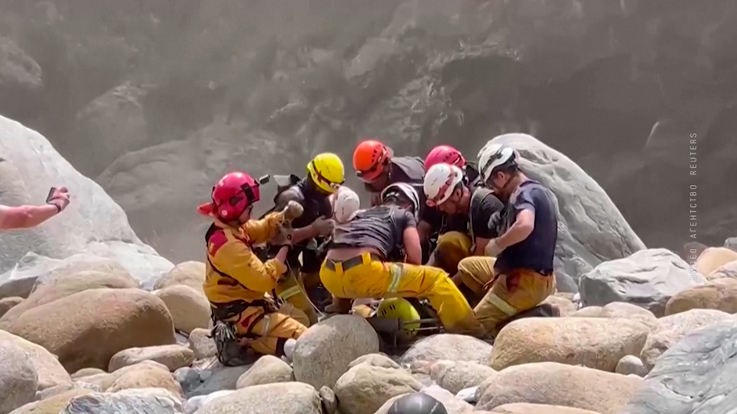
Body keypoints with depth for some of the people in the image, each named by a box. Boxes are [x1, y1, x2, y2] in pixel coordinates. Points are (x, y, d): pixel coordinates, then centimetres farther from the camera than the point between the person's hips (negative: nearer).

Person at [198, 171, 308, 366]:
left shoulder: (232, 228, 2)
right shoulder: (229, 245, -28)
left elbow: (263, 229, 10)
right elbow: (263, 280, -30)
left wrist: (285, 216, -10)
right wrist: (285, 247, -23)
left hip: (243, 305, 10)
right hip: (241, 316, -10)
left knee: (300, 318, 23)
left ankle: (245, 341, 14)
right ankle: (244, 343, -7)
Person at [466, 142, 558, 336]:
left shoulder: (524, 194, -18)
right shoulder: (534, 191, 13)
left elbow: (525, 225, -38)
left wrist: (498, 243, -23)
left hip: (525, 279, -11)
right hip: (531, 273, 11)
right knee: (467, 266, 24)